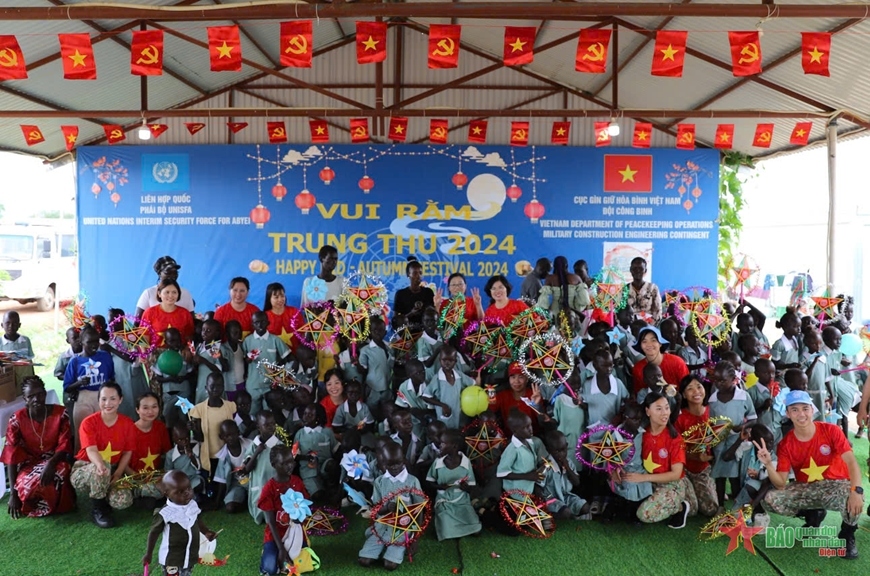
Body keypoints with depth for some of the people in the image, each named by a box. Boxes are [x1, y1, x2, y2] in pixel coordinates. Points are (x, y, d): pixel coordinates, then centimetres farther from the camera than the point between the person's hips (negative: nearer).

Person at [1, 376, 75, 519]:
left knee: (57, 475, -36)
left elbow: (65, 445, -10)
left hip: (55, 460, -1)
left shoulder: (60, 413, -10)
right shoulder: (17, 420, -10)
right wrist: (13, 493, -15)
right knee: (25, 485, -34)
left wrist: (51, 463, -34)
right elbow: (11, 457, -11)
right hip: (29, 463, 1)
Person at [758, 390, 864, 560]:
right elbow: (781, 484, -11)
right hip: (805, 489, 2)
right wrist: (768, 465, -31)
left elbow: (851, 462, -22)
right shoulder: (785, 444, -8)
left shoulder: (831, 430, -10)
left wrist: (856, 491, -40)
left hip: (836, 486, -2)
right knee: (770, 500, -20)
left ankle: (847, 535, -1)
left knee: (854, 501, -37)